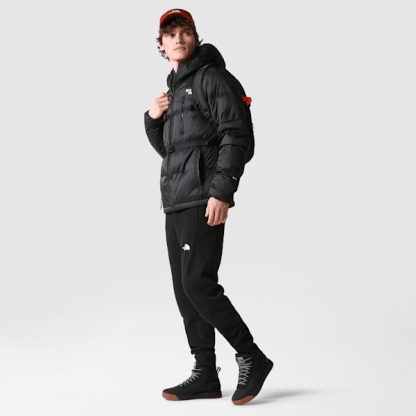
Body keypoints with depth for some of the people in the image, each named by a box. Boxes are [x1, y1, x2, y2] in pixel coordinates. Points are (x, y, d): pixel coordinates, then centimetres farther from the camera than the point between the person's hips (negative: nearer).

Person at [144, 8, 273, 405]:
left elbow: (235, 137, -13)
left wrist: (222, 193, -22)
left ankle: (251, 358, -1)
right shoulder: (174, 89, 22)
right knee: (184, 289, 6)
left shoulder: (213, 78, -3)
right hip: (176, 201, 9)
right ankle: (205, 375, 12)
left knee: (198, 283, -14)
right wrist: (153, 119, 8)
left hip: (203, 198, -9)